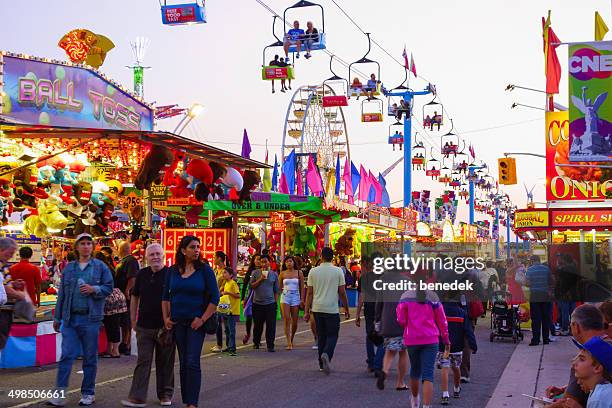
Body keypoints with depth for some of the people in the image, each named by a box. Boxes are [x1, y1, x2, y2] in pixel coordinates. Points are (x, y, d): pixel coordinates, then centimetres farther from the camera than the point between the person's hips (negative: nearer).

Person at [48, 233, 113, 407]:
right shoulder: (69, 268, 11)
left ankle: (88, 393, 16)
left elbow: (109, 287, 3)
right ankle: (60, 393, -4)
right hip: (70, 318, 2)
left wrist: (94, 289, -15)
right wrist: (57, 317, 14)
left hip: (91, 318, -2)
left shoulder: (100, 267, 3)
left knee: (90, 357, 6)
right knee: (67, 355, -5)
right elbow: (62, 294, 14)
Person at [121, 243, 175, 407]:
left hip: (165, 326, -2)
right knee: (143, 361, 0)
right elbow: (135, 297, 17)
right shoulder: (142, 274, 7)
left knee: (165, 363, 8)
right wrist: (133, 320, 13)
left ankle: (165, 394, 21)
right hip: (144, 326, 2)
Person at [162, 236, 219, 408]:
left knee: (192, 363, -10)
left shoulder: (204, 269, -5)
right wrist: (166, 318, 4)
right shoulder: (172, 271, 5)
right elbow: (165, 296, 13)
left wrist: (202, 319, -10)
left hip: (196, 323, -4)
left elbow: (215, 297, -5)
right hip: (177, 323, 4)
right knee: (183, 363, 10)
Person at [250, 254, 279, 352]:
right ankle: (256, 342, 27)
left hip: (270, 303, 0)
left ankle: (270, 345, 1)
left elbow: (276, 290, 11)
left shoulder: (274, 274, 7)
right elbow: (251, 286, 0)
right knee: (258, 325, 9)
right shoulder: (256, 273, 4)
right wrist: (260, 279, -12)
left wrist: (276, 303, 5)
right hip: (257, 303, 0)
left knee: (271, 326, -5)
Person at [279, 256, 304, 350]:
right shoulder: (282, 273, 5)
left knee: (295, 322, 3)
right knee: (287, 320, -11)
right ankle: (289, 343, -12)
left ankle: (291, 340, 26)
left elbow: (302, 287, 5)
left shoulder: (299, 273, 4)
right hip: (285, 297, -1)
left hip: (296, 297, 1)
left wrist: (302, 300, -1)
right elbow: (279, 287, 10)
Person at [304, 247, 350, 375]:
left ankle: (322, 364, 16)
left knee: (321, 336, 13)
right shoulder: (338, 271, -4)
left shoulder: (313, 271, 2)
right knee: (332, 335, 5)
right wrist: (346, 309, 9)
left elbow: (310, 293, 2)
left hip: (317, 308, 3)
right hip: (332, 309, -3)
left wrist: (307, 311, 7)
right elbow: (342, 293, -1)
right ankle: (326, 354, -22)